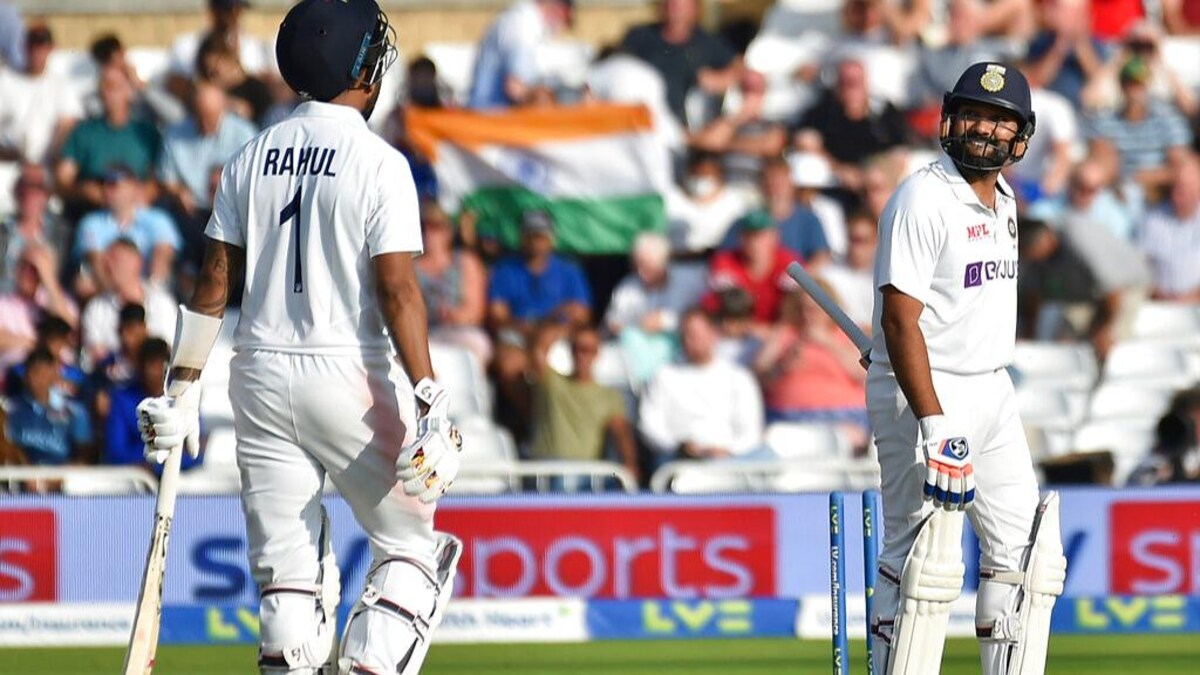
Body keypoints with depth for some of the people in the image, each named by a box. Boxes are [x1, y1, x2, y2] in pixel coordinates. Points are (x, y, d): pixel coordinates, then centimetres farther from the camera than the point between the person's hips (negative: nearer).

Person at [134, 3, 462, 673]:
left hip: (260, 378, 5)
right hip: (348, 374, -5)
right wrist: (429, 406, -15)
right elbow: (398, 291, -14)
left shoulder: (252, 159, 7)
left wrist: (182, 390, 12)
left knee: (286, 575, 6)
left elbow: (214, 283, 7)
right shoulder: (379, 164, -8)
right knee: (409, 544, 9)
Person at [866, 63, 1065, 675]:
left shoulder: (1002, 199, 12)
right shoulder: (923, 199, -15)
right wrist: (935, 428, -27)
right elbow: (901, 320, -21)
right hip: (924, 395, -9)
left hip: (993, 392, 9)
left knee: (1024, 556, 10)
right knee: (922, 563, -10)